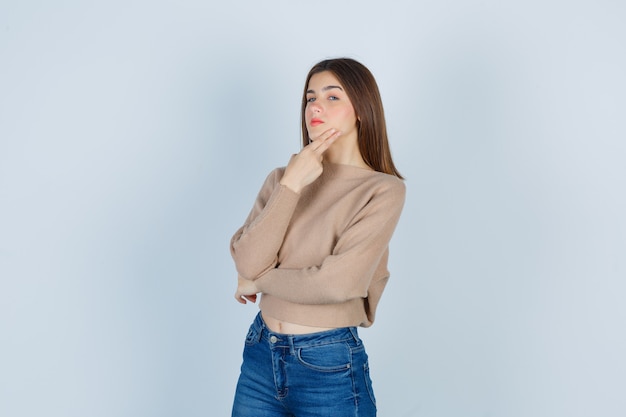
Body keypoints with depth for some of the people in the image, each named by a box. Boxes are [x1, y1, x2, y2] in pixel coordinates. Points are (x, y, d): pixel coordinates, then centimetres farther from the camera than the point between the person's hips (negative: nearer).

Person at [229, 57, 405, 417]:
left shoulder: (383, 189, -10)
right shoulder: (281, 178, 4)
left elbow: (338, 282, -20)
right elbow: (247, 262, -9)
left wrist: (258, 282, -7)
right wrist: (291, 185, -15)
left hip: (330, 369, -3)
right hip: (260, 356, 4)